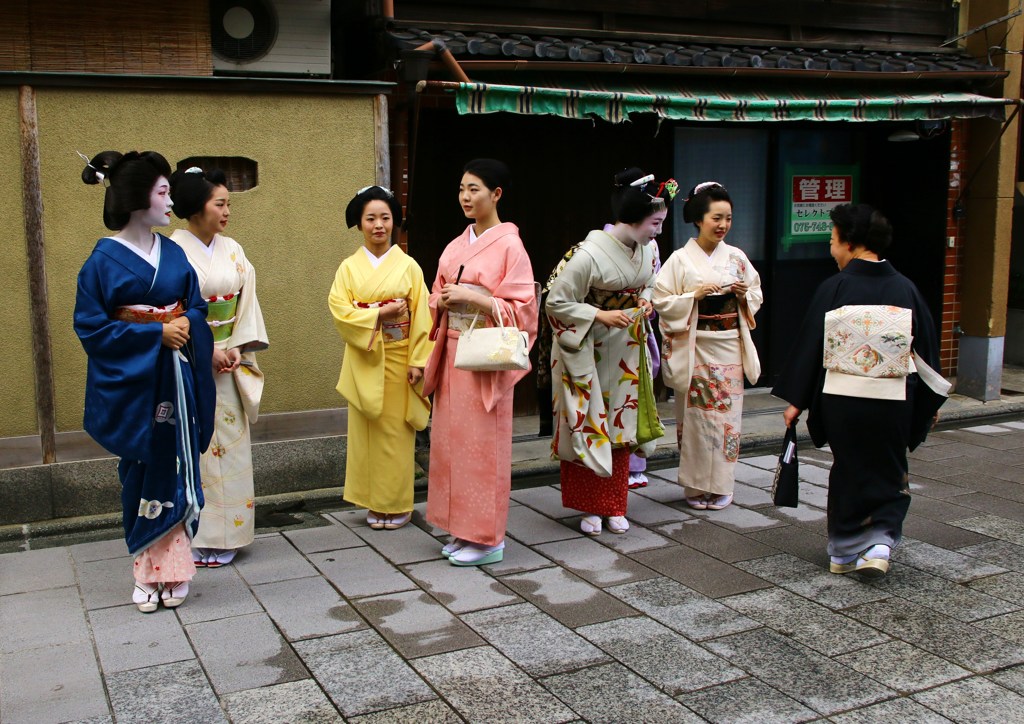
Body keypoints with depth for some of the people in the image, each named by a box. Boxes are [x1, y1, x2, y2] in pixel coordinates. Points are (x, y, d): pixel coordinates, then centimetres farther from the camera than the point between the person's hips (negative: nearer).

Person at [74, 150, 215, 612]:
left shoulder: (173, 253, 7)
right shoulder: (104, 259, -8)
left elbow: (196, 306, 13)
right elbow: (90, 326, -10)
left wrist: (188, 324, -11)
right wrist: (155, 334, -16)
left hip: (176, 381, 4)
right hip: (132, 385, -4)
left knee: (175, 473, 4)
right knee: (142, 476, 6)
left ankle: (170, 569, 14)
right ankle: (148, 573, 19)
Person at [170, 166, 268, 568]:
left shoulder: (233, 251, 9)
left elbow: (247, 301, 7)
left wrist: (238, 349, -5)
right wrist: (207, 352, -13)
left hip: (229, 360, 5)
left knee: (230, 443, 6)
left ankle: (224, 535, 17)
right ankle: (193, 538, 8)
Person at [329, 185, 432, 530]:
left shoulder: (408, 266, 1)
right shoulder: (349, 267, 4)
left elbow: (421, 317, -3)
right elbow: (339, 309, -8)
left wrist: (418, 361, -10)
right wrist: (379, 314, -17)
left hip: (399, 359, -1)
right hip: (364, 361, 1)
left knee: (397, 431, 2)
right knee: (367, 430, 4)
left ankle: (398, 505, 14)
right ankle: (375, 504, 16)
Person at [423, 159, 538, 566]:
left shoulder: (509, 245, -8)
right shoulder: (457, 245, 12)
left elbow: (522, 308, -13)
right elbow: (438, 295, 19)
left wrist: (471, 297, -20)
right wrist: (443, 300, -4)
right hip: (453, 352, 7)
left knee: (483, 444, -2)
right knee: (452, 438, 9)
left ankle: (488, 538, 9)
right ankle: (464, 529, 21)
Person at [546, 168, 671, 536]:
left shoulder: (646, 249, -3)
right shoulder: (590, 254, -25)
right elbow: (556, 302, -19)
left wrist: (645, 301, -4)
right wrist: (601, 316, -24)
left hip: (625, 352, 6)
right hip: (586, 351, -6)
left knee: (620, 426, 10)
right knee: (588, 426, 2)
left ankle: (614, 506, 21)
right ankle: (591, 507, 16)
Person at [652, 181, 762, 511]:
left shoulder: (736, 257, 6)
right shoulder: (680, 259, -3)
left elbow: (757, 297, 14)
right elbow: (661, 301, -5)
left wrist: (744, 293, -7)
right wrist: (695, 295, -16)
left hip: (730, 347, 3)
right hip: (695, 348, -3)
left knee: (727, 413, 4)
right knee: (695, 415, -1)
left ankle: (722, 485, 15)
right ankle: (696, 486, 12)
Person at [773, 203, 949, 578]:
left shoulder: (834, 288, -9)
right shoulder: (905, 289, -2)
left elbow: (809, 346, -7)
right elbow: (927, 348, 5)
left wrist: (795, 400, 1)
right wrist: (932, 401, 17)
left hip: (842, 400, -1)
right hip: (893, 402, 1)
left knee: (848, 473, 15)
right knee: (888, 475, 18)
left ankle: (844, 551, 22)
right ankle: (879, 543, 2)